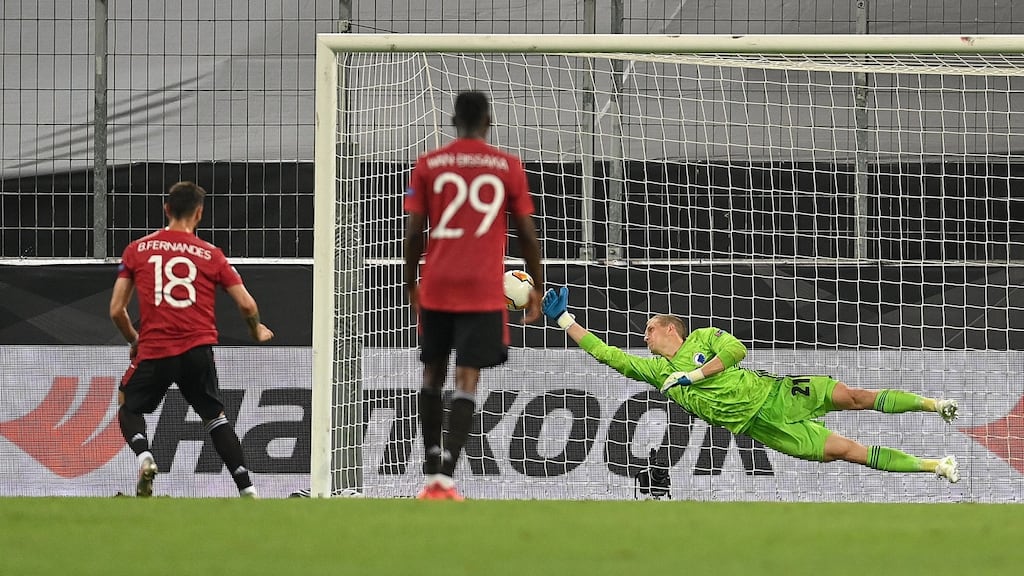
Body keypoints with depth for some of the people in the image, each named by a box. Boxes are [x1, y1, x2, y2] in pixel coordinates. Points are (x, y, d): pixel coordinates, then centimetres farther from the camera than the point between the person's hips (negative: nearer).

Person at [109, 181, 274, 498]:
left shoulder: (136, 250, 7)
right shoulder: (211, 255, 7)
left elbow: (116, 310, 7)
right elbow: (247, 305, 4)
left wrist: (133, 340, 26)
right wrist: (257, 331, 26)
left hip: (154, 350, -1)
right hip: (198, 351, 1)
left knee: (129, 405, 21)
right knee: (214, 415, 19)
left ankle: (143, 456, -9)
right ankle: (247, 489, 11)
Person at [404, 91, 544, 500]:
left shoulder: (428, 166, 4)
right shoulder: (508, 167, 2)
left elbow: (414, 232, 2)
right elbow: (527, 233, 3)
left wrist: (410, 283, 15)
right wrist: (537, 287, 14)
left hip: (435, 288, 2)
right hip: (484, 292, -2)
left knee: (432, 374, 16)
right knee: (467, 380, -4)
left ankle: (432, 474, 17)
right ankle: (446, 473, -18)